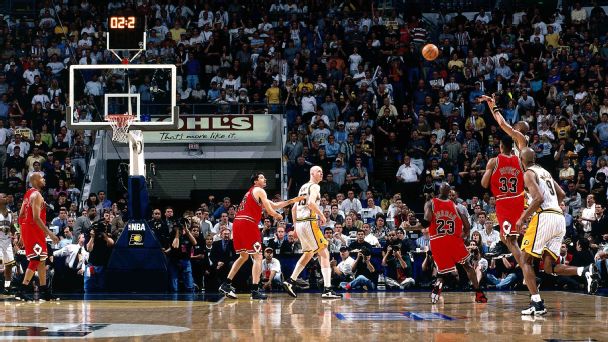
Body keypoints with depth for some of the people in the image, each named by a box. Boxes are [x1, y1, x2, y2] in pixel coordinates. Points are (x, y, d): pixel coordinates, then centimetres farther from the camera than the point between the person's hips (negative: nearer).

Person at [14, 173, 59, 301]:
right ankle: (21, 292, -13)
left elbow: (21, 215, 18)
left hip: (27, 229, 10)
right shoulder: (37, 195, -15)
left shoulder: (29, 194, 15)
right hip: (34, 230, -10)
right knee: (35, 261, -10)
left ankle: (45, 292, 17)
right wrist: (49, 233, -23)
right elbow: (36, 218, -23)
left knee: (41, 260, 14)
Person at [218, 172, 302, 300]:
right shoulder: (260, 191, 1)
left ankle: (226, 284, 15)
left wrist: (292, 201, 26)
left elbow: (274, 205, 29)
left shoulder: (251, 192, 29)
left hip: (238, 223, 9)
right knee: (258, 256, -4)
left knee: (244, 256, 21)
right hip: (248, 223, -9)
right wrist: (278, 216, 17)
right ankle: (255, 290, -11)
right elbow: (270, 210, -4)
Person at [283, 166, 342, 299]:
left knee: (308, 254, 25)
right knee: (324, 254, -7)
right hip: (310, 222, -9)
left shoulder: (303, 187, 21)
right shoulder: (314, 186, -5)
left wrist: (296, 226, 27)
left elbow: (294, 209, 24)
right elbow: (311, 203, -23)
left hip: (299, 223, 9)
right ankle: (327, 289, -15)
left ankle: (290, 281, 21)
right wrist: (322, 215, -13)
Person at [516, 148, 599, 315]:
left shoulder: (529, 173, -1)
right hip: (559, 218, 8)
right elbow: (562, 194, 27)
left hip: (544, 217, -8)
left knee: (525, 260, 2)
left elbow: (539, 198, -15)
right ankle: (586, 271, -17)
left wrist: (522, 218, -10)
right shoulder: (545, 172, 24)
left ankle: (536, 303, -10)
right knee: (549, 267, 6)